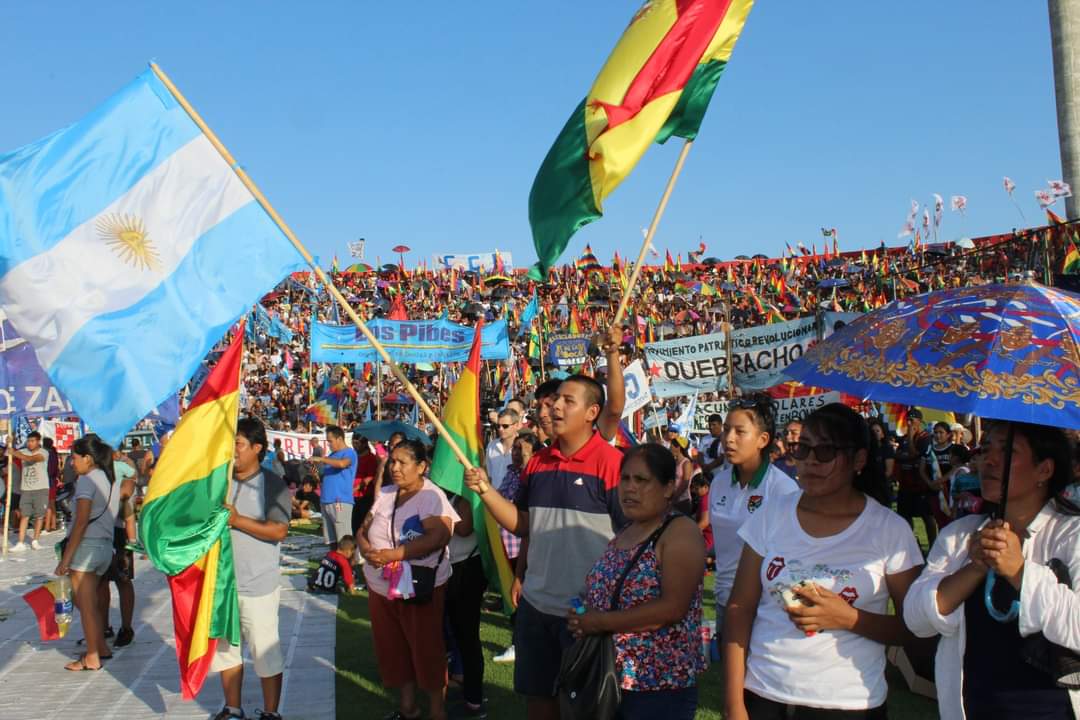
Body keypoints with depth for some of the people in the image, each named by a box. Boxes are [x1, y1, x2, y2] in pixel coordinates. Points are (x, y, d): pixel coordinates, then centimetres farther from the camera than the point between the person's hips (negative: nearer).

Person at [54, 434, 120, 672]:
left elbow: (81, 523, -17)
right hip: (106, 546, 8)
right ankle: (101, 647, 25)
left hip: (86, 545, -8)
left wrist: (65, 558, -14)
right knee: (89, 601, 20)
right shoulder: (112, 480, 12)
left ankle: (92, 658, 7)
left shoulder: (86, 480, -12)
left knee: (85, 604, 1)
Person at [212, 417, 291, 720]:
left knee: (266, 652, 3)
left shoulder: (273, 485, -9)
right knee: (224, 647, 17)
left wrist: (236, 520, -20)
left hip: (258, 586, -6)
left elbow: (279, 530, -17)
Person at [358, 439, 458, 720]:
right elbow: (363, 530, 10)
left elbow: (439, 536, -27)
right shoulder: (385, 494, 7)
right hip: (380, 588, 6)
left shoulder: (432, 496, -14)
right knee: (393, 649, 15)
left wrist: (392, 554, -29)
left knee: (426, 650, 5)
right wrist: (366, 549, -15)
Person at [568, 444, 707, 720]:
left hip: (661, 684, -7)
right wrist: (582, 619, -2)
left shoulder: (680, 532, -13)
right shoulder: (623, 534, 11)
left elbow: (673, 608, -23)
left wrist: (602, 622, -19)